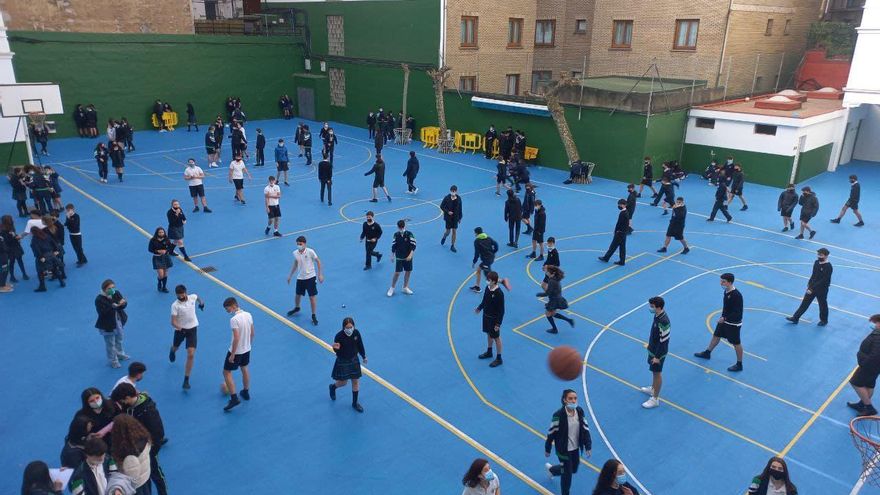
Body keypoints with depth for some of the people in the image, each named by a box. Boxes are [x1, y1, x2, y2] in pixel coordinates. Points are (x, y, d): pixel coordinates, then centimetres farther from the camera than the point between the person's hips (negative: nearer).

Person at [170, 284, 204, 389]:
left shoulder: (192, 297, -12)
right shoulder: (175, 305, -21)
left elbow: (197, 297, 15)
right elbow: (173, 322, -25)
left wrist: (201, 302, 35)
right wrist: (180, 328, -44)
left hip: (192, 328, 1)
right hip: (180, 329, 0)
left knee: (191, 355, -11)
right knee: (175, 348, 28)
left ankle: (186, 380, -5)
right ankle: (172, 351, 69)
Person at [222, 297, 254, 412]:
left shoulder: (234, 319, -24)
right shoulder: (248, 315, -2)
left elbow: (236, 338, -26)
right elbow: (252, 333, 6)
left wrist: (232, 355, -19)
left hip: (236, 351, -7)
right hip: (247, 349, 8)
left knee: (227, 373, 4)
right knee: (244, 369, 25)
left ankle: (234, 398, 1)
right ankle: (246, 392, 40)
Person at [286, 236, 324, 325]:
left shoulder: (310, 251, -17)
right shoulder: (295, 253, -3)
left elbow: (318, 262, -7)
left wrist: (320, 274, -10)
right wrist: (290, 275, 17)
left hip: (310, 277, -4)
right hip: (300, 277, 4)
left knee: (312, 297, -2)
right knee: (298, 295, 19)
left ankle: (314, 316, 11)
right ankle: (296, 308, 49)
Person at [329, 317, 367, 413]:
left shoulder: (356, 333, -15)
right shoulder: (339, 336, -26)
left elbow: (360, 345, 1)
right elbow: (337, 351, -18)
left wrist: (364, 356, 12)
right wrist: (336, 348, -42)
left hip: (354, 360, 4)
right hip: (342, 362, -4)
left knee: (356, 381, 11)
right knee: (343, 382, 11)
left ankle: (355, 403, 30)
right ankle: (332, 387, 47)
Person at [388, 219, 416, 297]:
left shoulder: (409, 234, -9)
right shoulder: (396, 235, -3)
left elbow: (413, 245, -11)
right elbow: (393, 246, 6)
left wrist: (410, 255, -20)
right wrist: (392, 255, 7)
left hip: (408, 257, 1)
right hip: (399, 257, -1)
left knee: (408, 272, 9)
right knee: (397, 273, -4)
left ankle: (405, 288, 27)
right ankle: (392, 288, 13)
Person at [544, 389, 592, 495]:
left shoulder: (580, 411, -10)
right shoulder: (558, 415, -26)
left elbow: (585, 429, 0)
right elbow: (551, 433, -16)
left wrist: (588, 446, -2)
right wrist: (547, 449, -7)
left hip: (575, 448, 6)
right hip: (563, 450, -6)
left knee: (573, 469, 25)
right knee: (567, 474, 7)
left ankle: (551, 469, 51)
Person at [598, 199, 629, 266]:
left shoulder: (622, 213, -23)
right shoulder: (626, 212, 7)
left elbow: (619, 224, -23)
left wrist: (616, 231, -12)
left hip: (620, 233, -9)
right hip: (624, 232, 9)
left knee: (613, 246, 4)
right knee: (622, 247, 13)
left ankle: (606, 258, 17)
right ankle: (622, 261, 18)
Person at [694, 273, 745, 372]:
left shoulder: (736, 295, -29)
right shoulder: (726, 291, -3)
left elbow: (738, 313, -28)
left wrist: (724, 318, -26)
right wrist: (723, 316, 13)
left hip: (733, 324, -9)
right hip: (724, 320, 9)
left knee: (736, 343, 7)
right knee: (716, 336, 24)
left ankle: (739, 365, 23)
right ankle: (707, 353, 44)